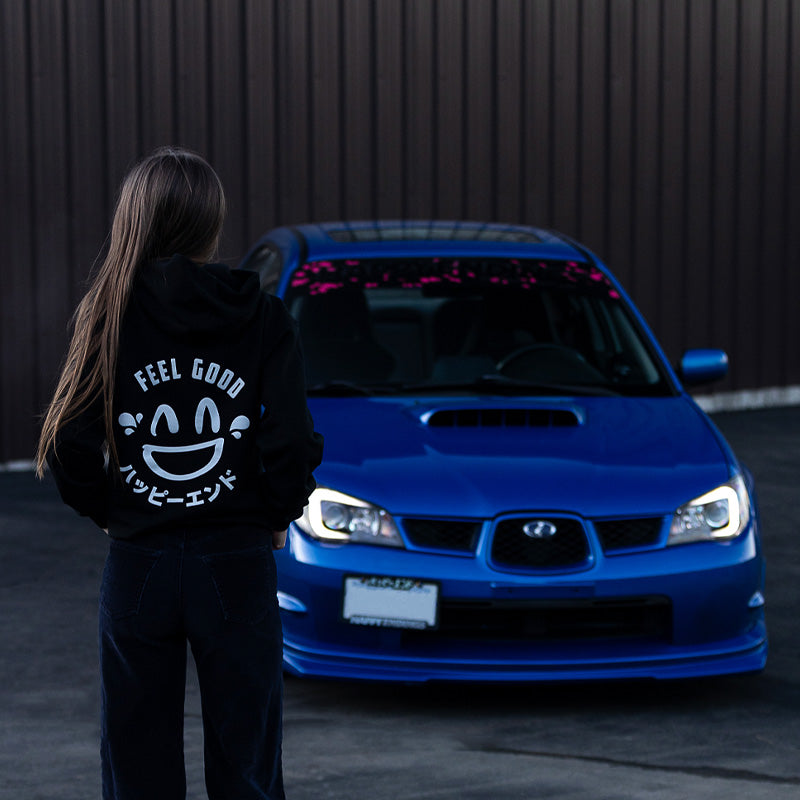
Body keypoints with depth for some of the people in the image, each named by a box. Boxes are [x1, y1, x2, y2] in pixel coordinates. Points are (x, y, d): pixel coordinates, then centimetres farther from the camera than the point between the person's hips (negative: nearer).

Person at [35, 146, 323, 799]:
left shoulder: (107, 314, -4)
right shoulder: (263, 318, -5)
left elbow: (71, 448, -6)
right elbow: (292, 445, -10)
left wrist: (110, 512, 12)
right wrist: (276, 514, 9)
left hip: (137, 566, 0)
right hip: (238, 566, 0)